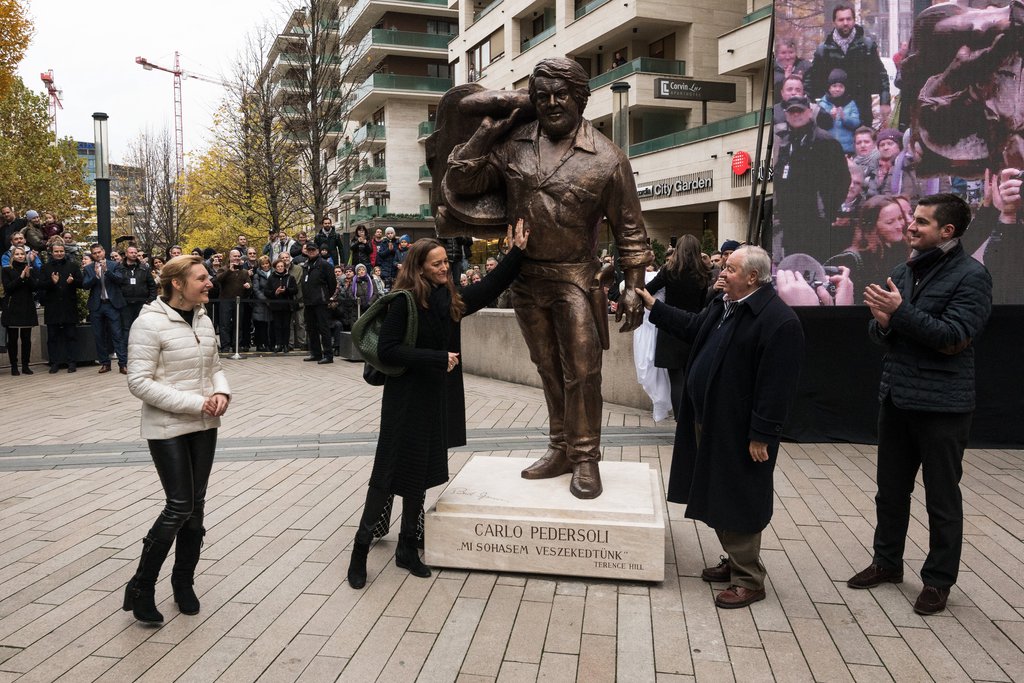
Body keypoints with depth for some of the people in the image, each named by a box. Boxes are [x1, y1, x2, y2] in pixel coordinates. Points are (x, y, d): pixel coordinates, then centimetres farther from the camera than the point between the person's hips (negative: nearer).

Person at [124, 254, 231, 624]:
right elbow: (139, 382, -18)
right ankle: (140, 587, 13)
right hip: (167, 429, -6)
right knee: (179, 507, -7)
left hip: (204, 427, 7)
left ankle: (184, 582, 28)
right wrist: (193, 402, -23)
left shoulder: (203, 320, 6)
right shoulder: (150, 323, -15)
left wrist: (222, 392, -8)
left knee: (195, 506, 11)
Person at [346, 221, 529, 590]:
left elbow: (491, 287, 15)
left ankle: (407, 547, 26)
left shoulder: (452, 298, 6)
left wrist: (517, 251, 11)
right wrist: (437, 359, -20)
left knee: (421, 475, 13)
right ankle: (360, 549, 13)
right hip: (406, 399, -6)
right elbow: (387, 349, -18)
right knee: (390, 473, 0)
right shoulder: (404, 301, -13)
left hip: (437, 399, 6)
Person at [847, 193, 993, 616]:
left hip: (941, 404, -6)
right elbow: (877, 332, 10)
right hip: (896, 398, 6)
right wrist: (883, 323, -12)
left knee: (942, 498, 7)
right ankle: (887, 561, 32)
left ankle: (938, 580, 21)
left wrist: (900, 313, -22)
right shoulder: (903, 273, 9)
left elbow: (953, 338, -20)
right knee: (890, 489, 17)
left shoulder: (970, 276, -10)